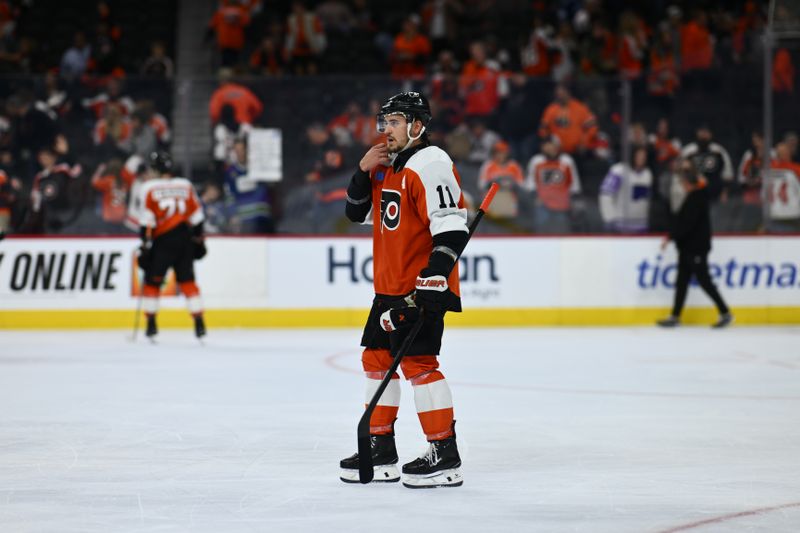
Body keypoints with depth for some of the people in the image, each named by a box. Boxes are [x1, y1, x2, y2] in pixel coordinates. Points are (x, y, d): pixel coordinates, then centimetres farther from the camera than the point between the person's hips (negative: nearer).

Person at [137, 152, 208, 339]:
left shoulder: (150, 188, -5)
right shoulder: (185, 185, 6)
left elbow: (147, 221, -9)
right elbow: (196, 216, 10)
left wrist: (145, 246, -5)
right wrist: (198, 239, 18)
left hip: (162, 241, -4)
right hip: (185, 240, 4)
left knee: (152, 281, 10)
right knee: (187, 281, 11)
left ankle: (151, 324, 9)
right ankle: (199, 324, 5)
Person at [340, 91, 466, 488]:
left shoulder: (430, 165, -16)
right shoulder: (387, 166, 15)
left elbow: (451, 226, -23)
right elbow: (357, 212, 19)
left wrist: (434, 277, -29)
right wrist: (364, 172, 2)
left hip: (421, 287, -10)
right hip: (389, 286, 10)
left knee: (417, 362, -13)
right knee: (377, 358, 13)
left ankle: (445, 456, -9)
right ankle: (380, 452, 21)